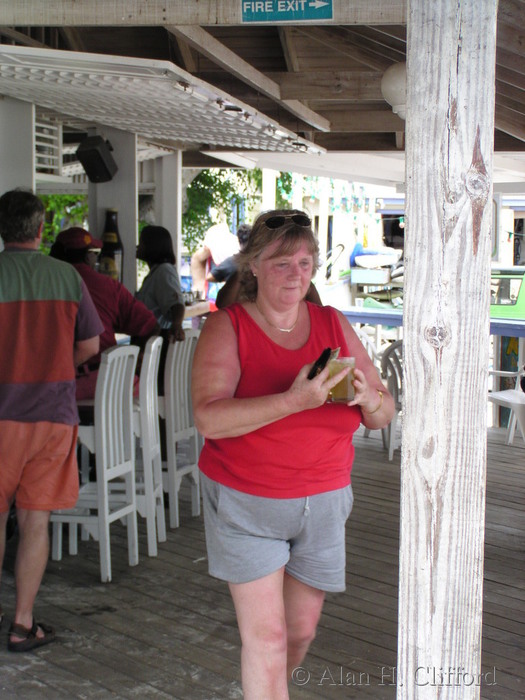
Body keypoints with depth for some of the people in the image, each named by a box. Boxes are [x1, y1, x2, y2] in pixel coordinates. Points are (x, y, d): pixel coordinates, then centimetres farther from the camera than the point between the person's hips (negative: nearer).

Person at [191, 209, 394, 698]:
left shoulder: (333, 324, 2)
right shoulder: (227, 328, -9)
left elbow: (384, 415, 3)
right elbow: (208, 418, -24)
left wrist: (368, 399, -21)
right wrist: (294, 401, -35)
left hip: (322, 502, 4)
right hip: (245, 504, -4)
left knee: (301, 630, 16)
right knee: (267, 635, -4)